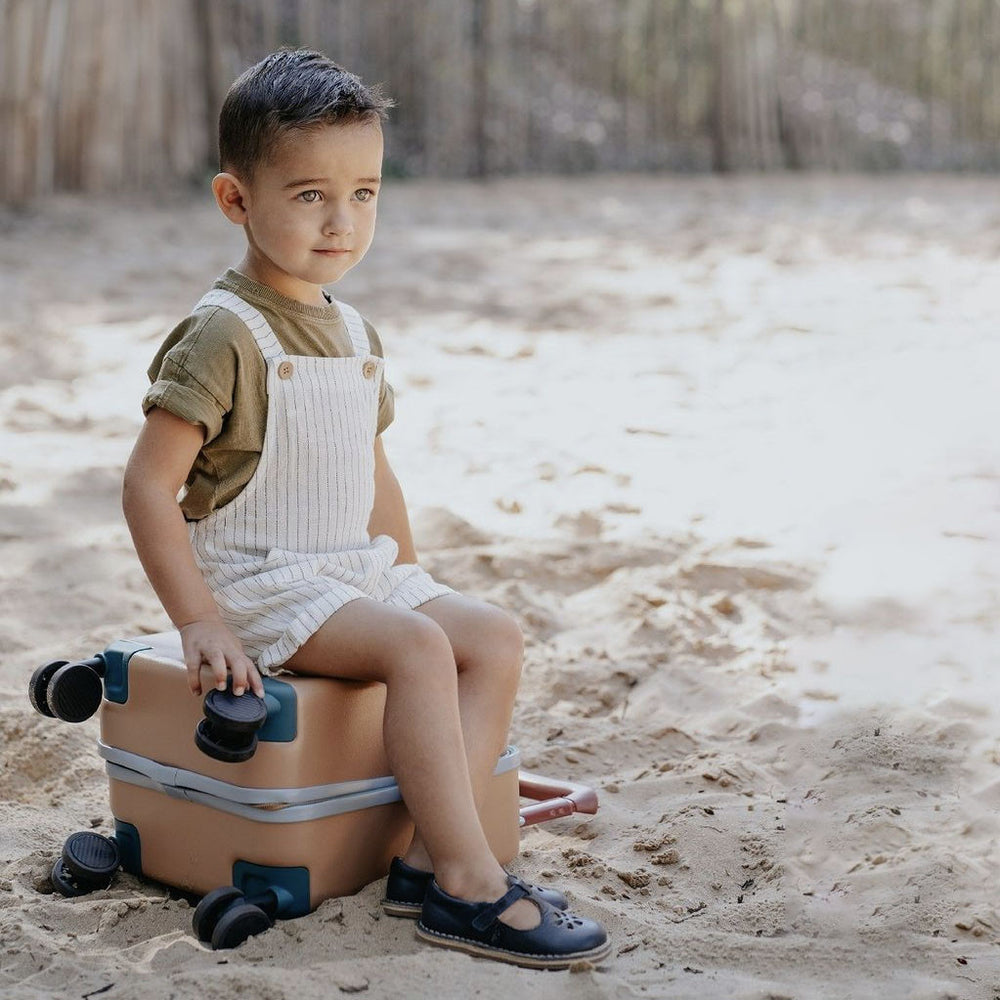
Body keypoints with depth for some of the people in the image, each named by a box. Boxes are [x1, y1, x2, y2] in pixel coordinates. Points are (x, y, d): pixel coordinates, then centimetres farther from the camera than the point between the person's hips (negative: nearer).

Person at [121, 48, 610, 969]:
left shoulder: (353, 334, 12)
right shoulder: (224, 335, -14)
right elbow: (149, 485, -17)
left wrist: (415, 581, 16)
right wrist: (199, 623, -21)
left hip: (357, 574, 8)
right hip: (256, 583, -8)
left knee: (496, 637, -8)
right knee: (418, 648, -28)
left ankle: (429, 858, -15)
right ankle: (470, 889, -24)